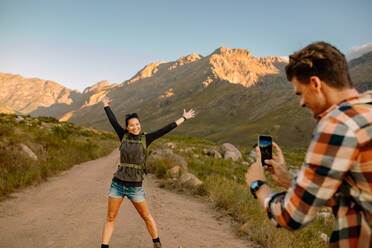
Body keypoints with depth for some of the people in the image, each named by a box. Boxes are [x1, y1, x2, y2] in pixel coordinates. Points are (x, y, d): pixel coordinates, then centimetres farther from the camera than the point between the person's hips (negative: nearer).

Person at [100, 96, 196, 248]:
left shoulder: (145, 138, 0)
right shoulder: (124, 136, 4)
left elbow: (165, 130, 1)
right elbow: (112, 120, 13)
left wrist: (184, 118, 3)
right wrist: (106, 105, 25)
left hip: (135, 187, -1)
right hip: (117, 184, 1)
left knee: (146, 216, 12)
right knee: (110, 218, 5)